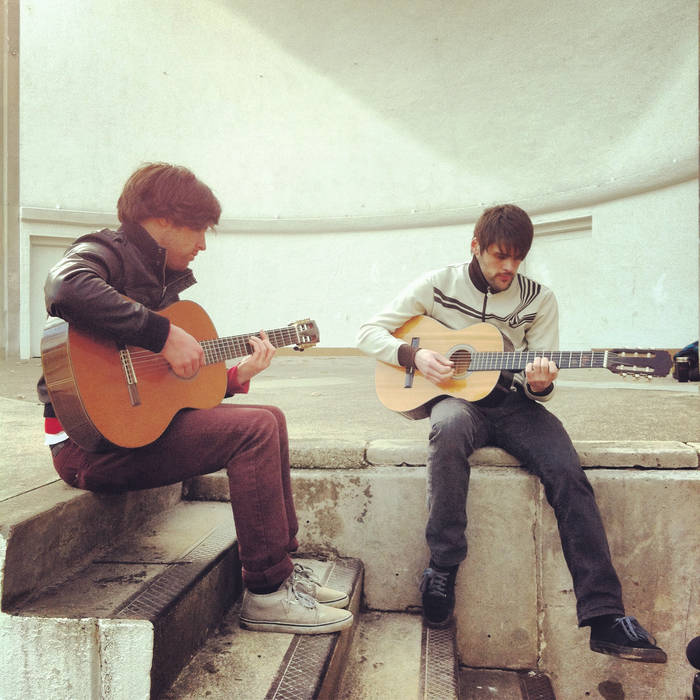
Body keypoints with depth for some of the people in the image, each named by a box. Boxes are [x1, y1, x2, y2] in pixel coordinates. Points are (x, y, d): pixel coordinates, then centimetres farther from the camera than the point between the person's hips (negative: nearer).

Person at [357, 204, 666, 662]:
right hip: (456, 397, -2)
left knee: (568, 473, -25)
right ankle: (442, 569, -24)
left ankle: (605, 617, -17)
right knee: (450, 428, -39)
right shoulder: (437, 285, 1)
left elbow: (539, 389, 5)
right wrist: (413, 355, -17)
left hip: (513, 403, 2)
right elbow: (369, 333, 1)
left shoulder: (539, 300, 5)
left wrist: (539, 384, -21)